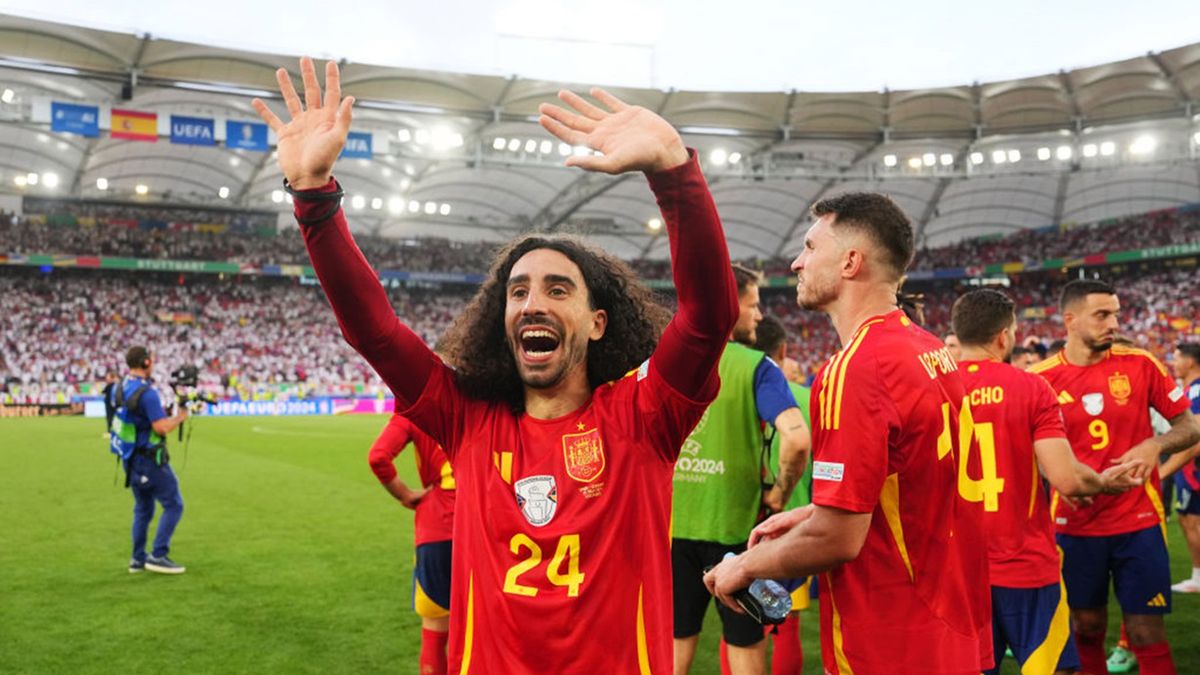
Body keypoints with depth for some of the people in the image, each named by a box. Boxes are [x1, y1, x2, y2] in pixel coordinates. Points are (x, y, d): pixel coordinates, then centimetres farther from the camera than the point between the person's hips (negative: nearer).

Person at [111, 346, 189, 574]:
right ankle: (158, 556, -3)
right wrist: (180, 416, -7)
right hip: (149, 459, -9)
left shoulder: (118, 388, 7)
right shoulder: (147, 391, -21)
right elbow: (161, 427, -26)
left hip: (130, 458, 9)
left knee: (143, 508, 17)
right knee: (173, 505, -1)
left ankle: (138, 559, 20)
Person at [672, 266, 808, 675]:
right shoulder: (756, 367, -10)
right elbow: (796, 439, -23)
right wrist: (780, 494, -7)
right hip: (733, 523, -3)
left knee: (676, 641, 16)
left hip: (672, 523, 4)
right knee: (744, 641, 13)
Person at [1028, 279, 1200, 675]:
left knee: (1148, 636, 3)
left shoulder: (1140, 364, -3)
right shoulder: (1041, 378, -4)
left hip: (1138, 522, 0)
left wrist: (1156, 444, -17)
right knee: (1086, 630, 12)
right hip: (1074, 526, 1)